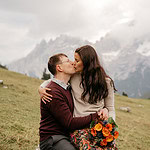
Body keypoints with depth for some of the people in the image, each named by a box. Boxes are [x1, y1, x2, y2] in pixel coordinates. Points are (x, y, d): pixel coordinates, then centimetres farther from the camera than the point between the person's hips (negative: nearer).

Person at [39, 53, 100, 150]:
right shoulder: (53, 92, -14)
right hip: (52, 139, -8)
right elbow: (70, 123, -17)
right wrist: (95, 116, -15)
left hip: (68, 136, 9)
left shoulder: (68, 88, 16)